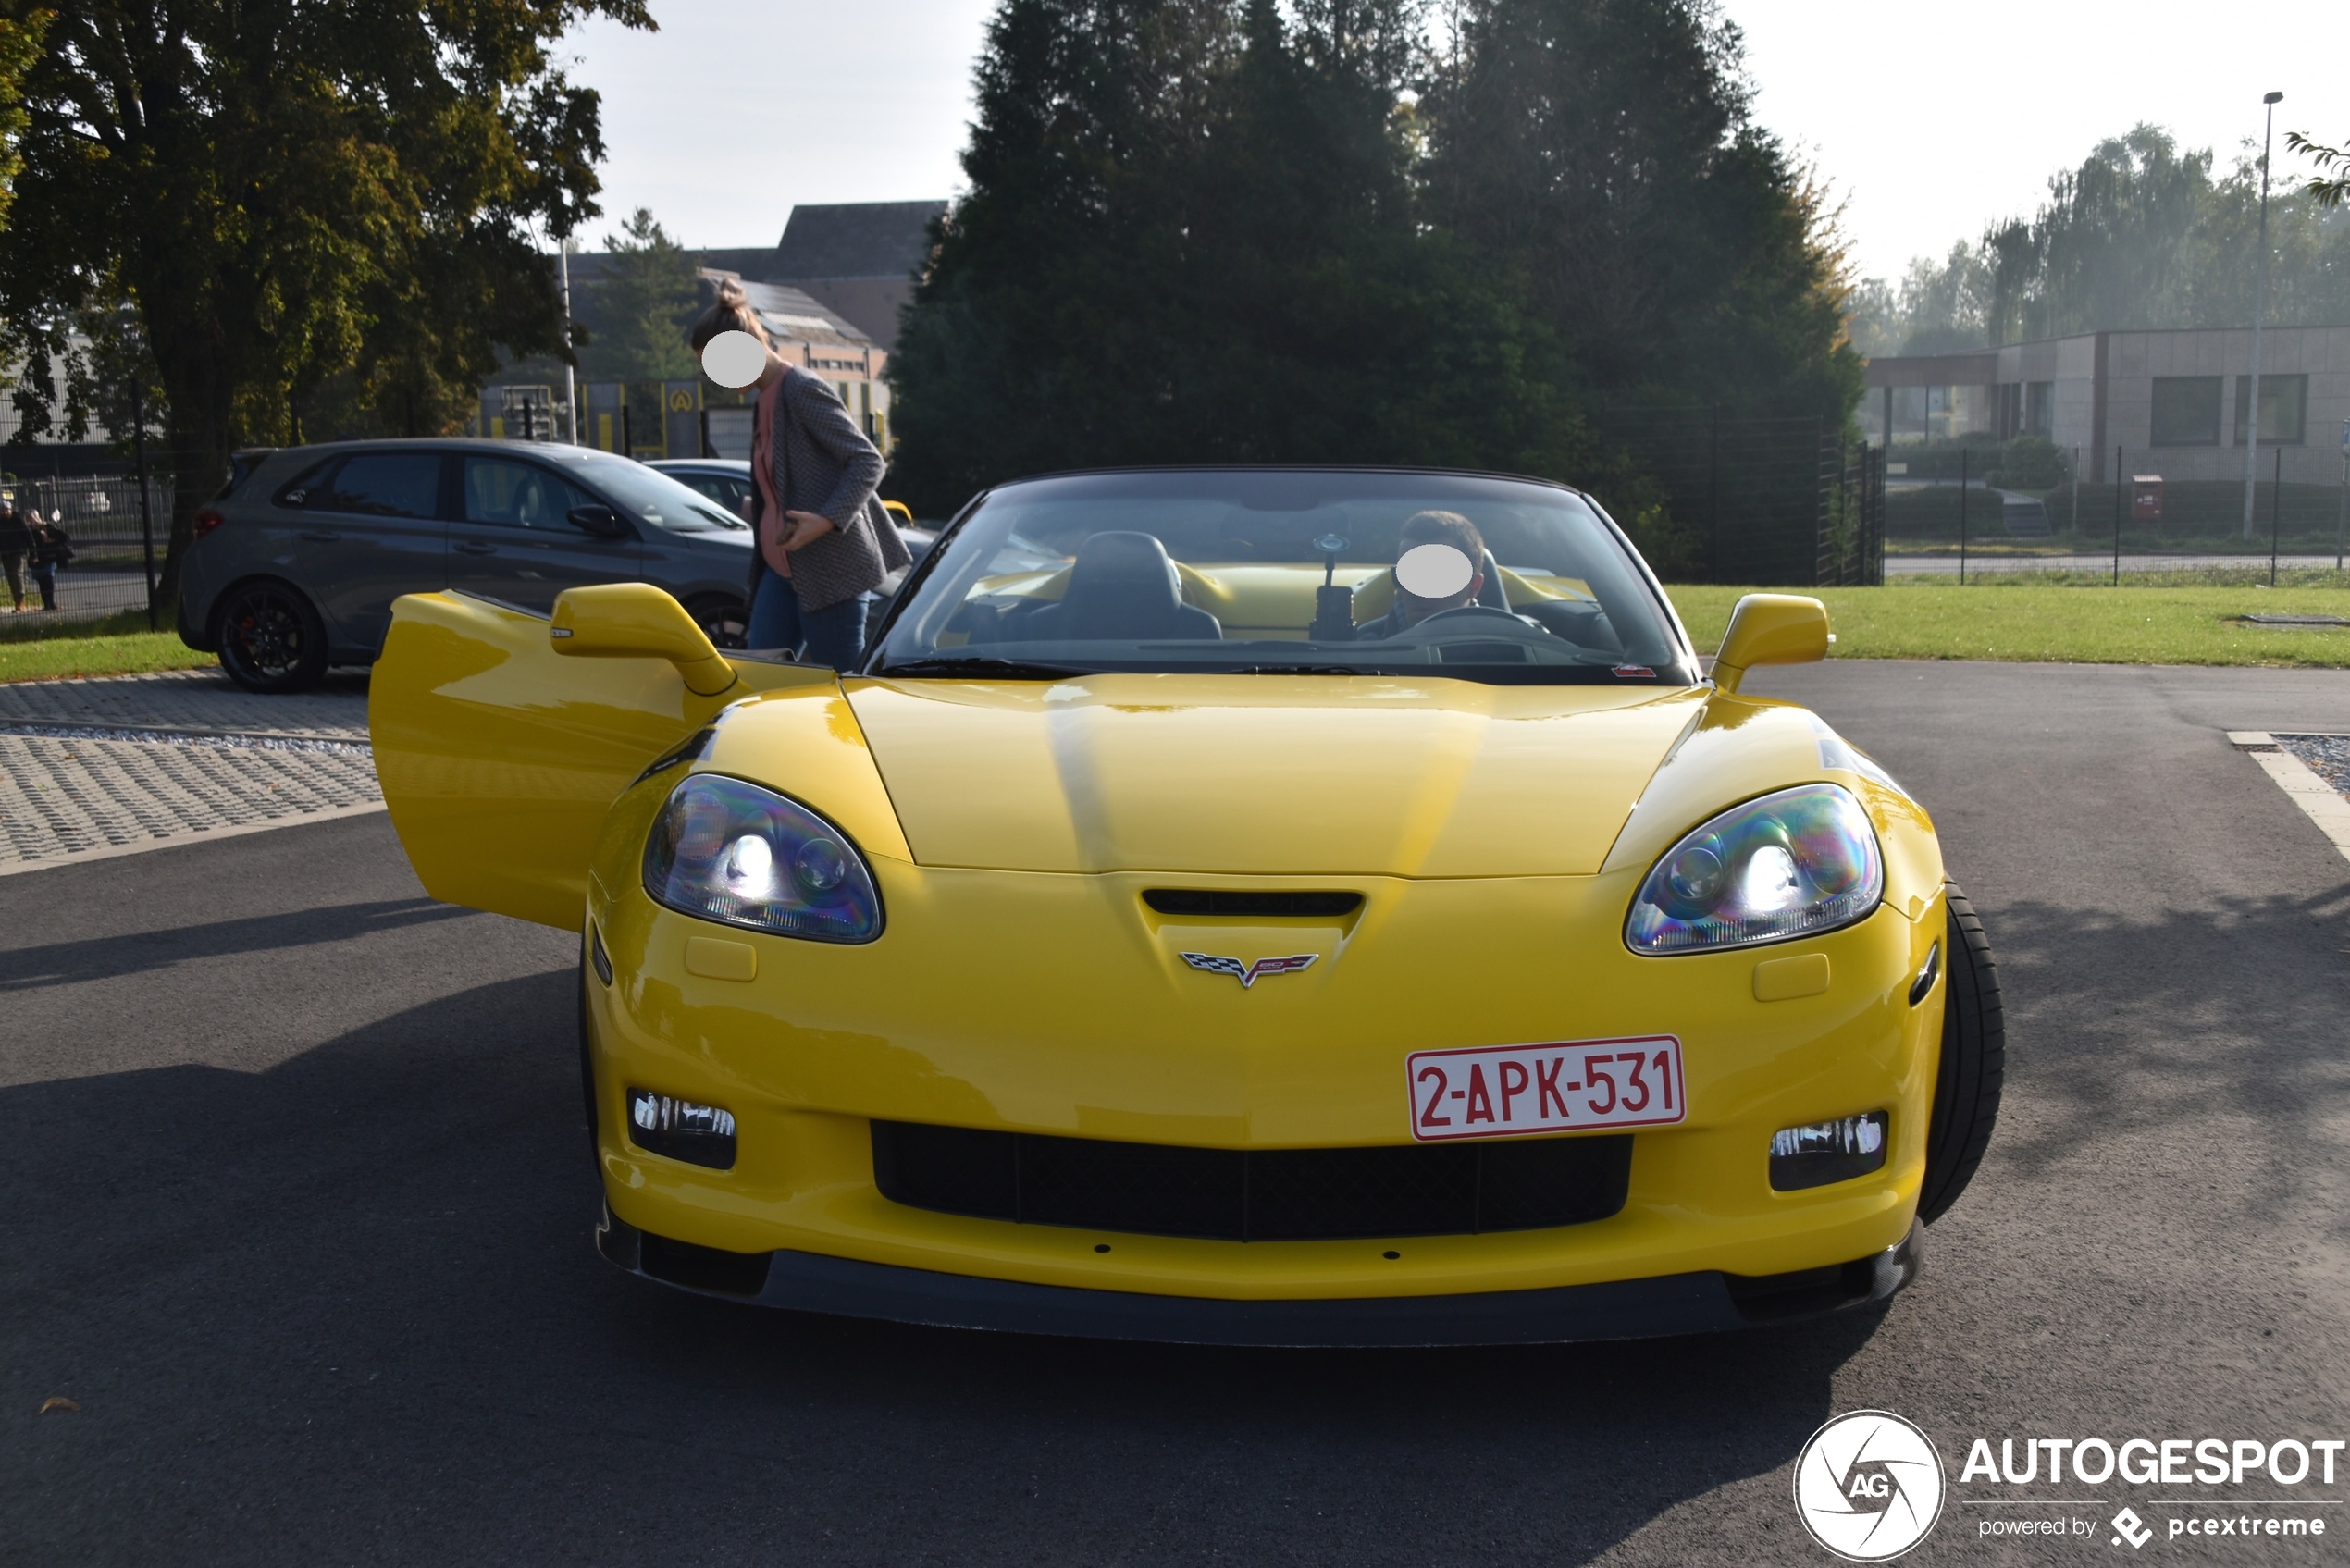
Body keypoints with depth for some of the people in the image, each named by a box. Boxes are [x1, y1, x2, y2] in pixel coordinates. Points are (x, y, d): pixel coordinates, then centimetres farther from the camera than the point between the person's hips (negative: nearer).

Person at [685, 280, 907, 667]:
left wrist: (827, 520, -28)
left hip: (832, 569, -9)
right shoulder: (766, 400, 16)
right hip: (783, 569, 9)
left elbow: (869, 461, -15)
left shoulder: (805, 391, -11)